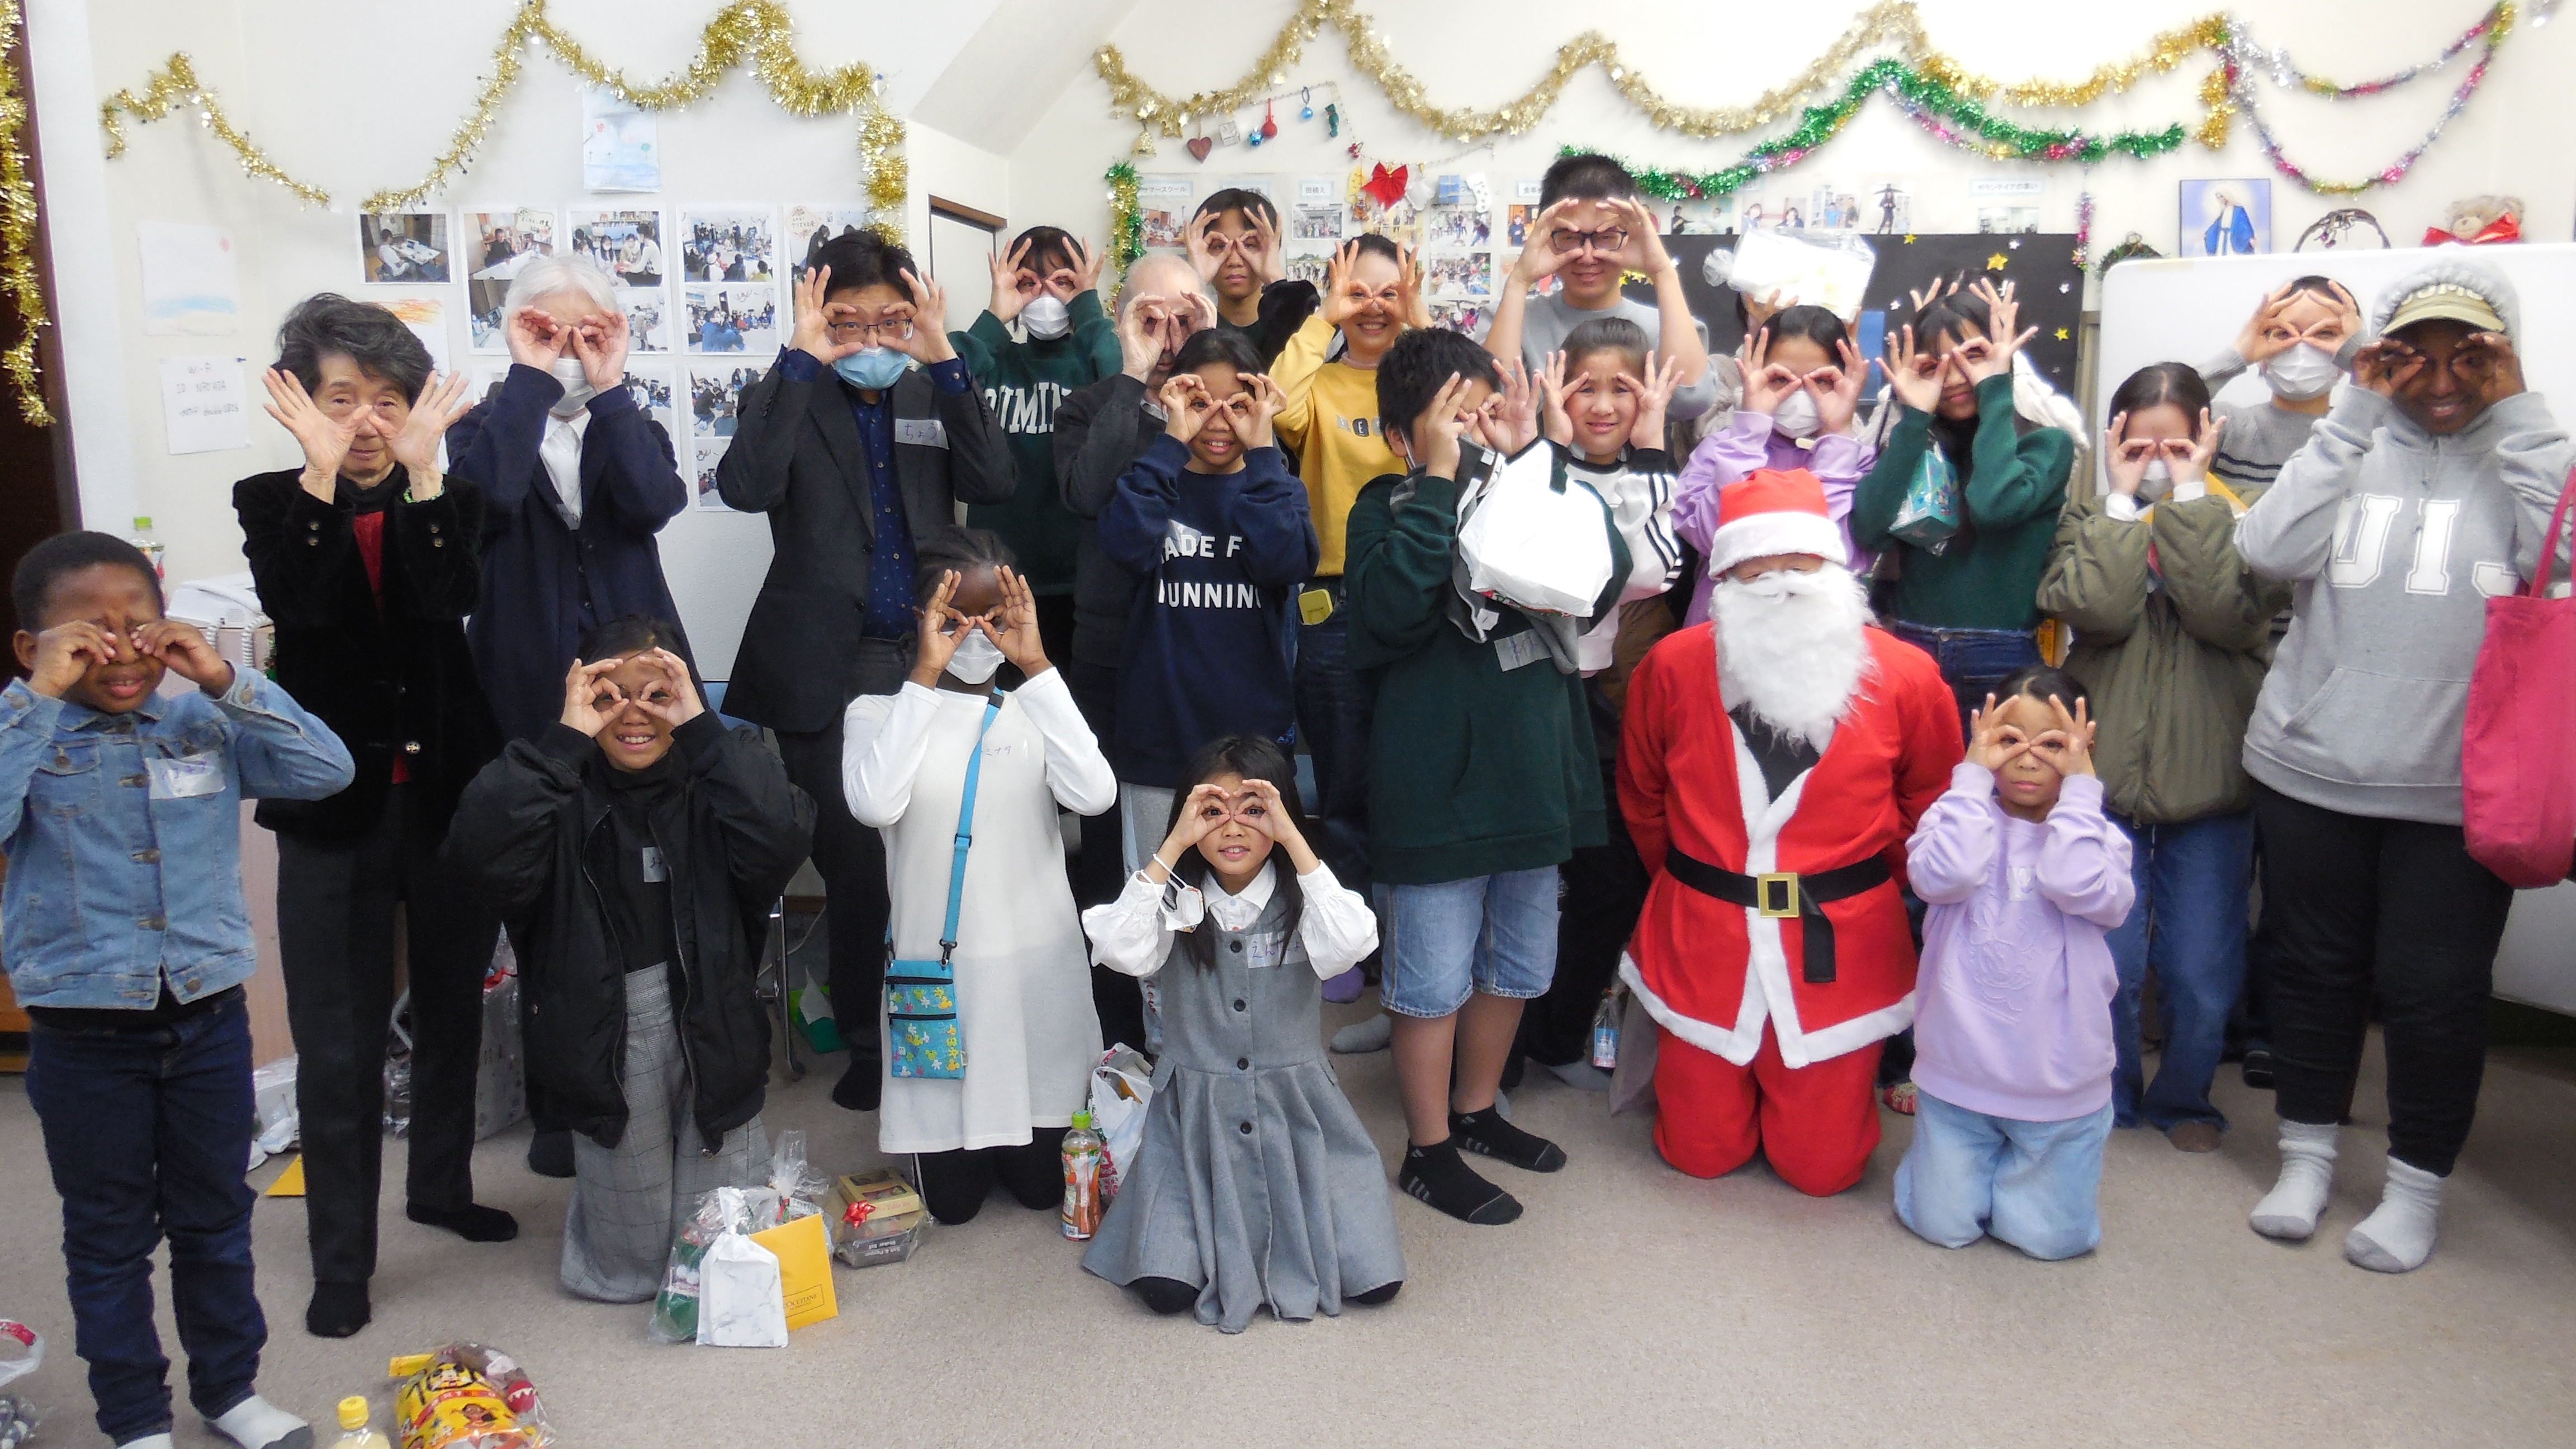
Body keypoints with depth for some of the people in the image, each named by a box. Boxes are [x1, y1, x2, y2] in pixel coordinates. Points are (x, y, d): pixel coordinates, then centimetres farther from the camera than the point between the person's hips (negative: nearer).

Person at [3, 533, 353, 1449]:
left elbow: (327, 770, -12)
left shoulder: (204, 723, -3)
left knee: (216, 1217, 17)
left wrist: (226, 682, -18)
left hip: (208, 1018, 2)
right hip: (84, 1036, -2)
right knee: (109, 1238, 14)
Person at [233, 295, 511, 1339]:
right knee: (337, 1043, 0)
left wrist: (420, 471, -25)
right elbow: (297, 605, -20)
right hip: (334, 800, -2)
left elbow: (451, 600, -19)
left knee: (452, 1007, 17)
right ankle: (340, 1260, 13)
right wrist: (322, 472, -25)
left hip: (448, 788, 2)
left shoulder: (450, 496, 1)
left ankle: (442, 1185, 38)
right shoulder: (272, 502, 0)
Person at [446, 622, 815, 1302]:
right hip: (606, 1033, 0)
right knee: (628, 1272, 12)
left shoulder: (716, 773, -1)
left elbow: (782, 840, -22)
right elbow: (484, 850, -22)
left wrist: (702, 727, -23)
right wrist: (566, 737, -23)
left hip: (713, 1021, 0)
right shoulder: (562, 788, -2)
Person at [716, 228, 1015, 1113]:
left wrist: (944, 360, -14)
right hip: (826, 671, -2)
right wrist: (802, 360, -19)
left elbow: (993, 484, -7)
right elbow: (746, 488, -18)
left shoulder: (933, 395, 11)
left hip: (927, 662, 2)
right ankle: (867, 1040, 20)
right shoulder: (788, 399, 3)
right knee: (856, 862, 2)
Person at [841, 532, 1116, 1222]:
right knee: (952, 1200, 9)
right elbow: (875, 804, -23)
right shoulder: (880, 713, -1)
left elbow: (1094, 794, -19)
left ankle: (1022, 1138, 44)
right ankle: (942, 1137, 40)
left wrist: (1035, 665, -18)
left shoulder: (1034, 709, 2)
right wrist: (925, 673, -21)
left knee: (1043, 1185, 11)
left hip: (1039, 966, 1)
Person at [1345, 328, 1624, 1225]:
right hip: (1436, 786, -5)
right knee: (1433, 977, 6)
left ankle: (1476, 1110, 40)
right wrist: (1438, 480, -24)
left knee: (1516, 963, 20)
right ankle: (1429, 1151, 23)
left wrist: (1533, 456, -15)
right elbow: (1391, 612, -27)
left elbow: (1606, 574, -12)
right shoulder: (1389, 509, -7)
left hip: (1533, 771, 6)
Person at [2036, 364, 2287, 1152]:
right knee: (2107, 963, 3)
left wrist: (2190, 490, -12)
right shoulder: (2089, 519, 5)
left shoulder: (2241, 520, 3)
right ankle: (2107, 1097, 27)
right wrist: (2123, 496, -10)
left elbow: (2225, 611, -17)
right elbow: (2096, 608, -16)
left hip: (2210, 783, 0)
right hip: (2105, 772, 0)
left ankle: (2184, 1097, 32)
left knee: (2202, 974, 7)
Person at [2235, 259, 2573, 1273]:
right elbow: (2271, 550, -13)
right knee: (2315, 967, 13)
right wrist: (2357, 414, -12)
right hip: (2310, 770, 1)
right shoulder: (2351, 450, 4)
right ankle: (2307, 1156, 30)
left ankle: (2416, 1185, 24)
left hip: (2459, 789, -1)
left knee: (2433, 988, 5)